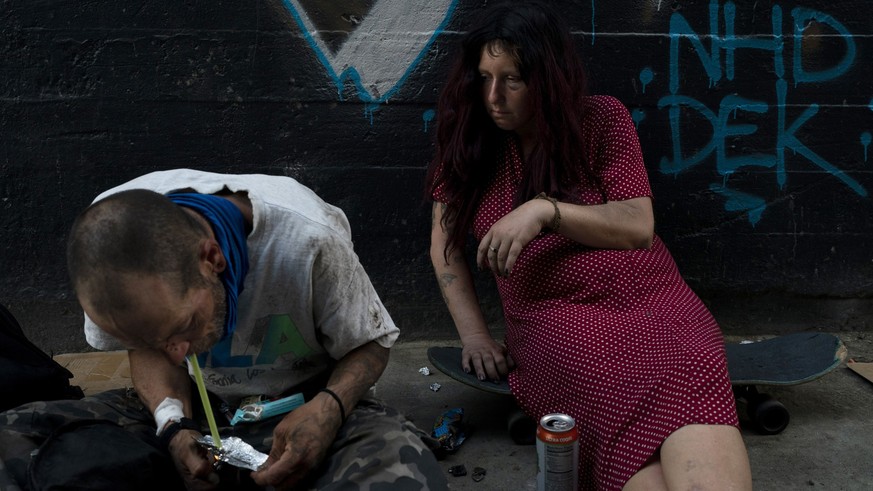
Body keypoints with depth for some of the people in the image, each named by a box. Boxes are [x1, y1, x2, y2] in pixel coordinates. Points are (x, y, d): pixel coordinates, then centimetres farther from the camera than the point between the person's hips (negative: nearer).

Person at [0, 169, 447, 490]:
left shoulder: (308, 239, -30)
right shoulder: (109, 227, -19)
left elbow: (370, 345, -12)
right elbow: (148, 350, -1)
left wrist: (329, 407, -32)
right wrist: (173, 424, -20)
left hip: (303, 402, -3)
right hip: (195, 406, 4)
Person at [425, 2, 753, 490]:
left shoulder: (603, 119, 7)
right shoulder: (468, 141, 10)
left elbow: (639, 227, -1)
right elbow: (445, 242, 14)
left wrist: (546, 209, -16)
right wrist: (474, 333, 3)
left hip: (650, 298, 0)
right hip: (554, 317, 0)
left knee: (690, 379, -35)